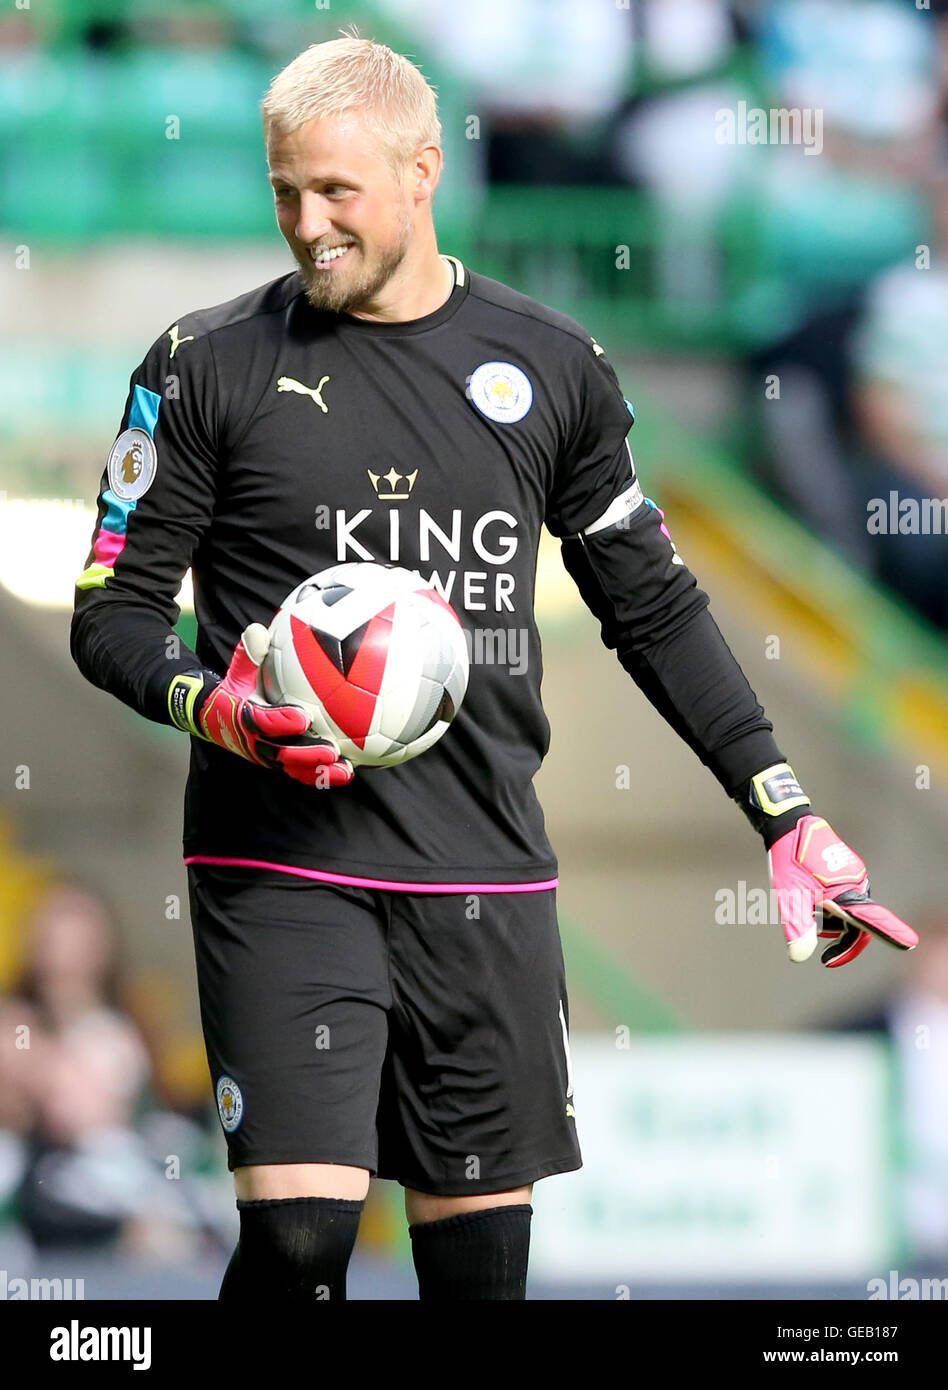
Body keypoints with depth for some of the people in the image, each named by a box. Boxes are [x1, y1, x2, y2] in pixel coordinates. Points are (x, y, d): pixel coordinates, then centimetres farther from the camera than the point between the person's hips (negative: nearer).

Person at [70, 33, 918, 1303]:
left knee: (482, 1254, 3)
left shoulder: (550, 367, 10)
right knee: (299, 1233, -16)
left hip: (488, 875, 3)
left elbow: (655, 609, 18)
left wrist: (787, 817, 13)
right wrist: (208, 704, -17)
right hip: (285, 864, -3)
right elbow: (112, 612, 5)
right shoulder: (212, 366, 2)